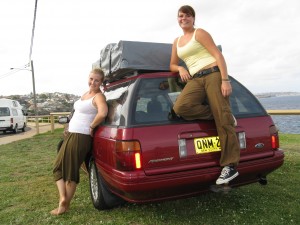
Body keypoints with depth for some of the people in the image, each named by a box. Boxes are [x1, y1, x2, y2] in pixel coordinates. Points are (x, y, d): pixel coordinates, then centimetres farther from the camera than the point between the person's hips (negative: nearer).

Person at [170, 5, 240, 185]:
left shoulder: (199, 33, 4)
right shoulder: (177, 42, 23)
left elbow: (218, 55, -4)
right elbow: (172, 65, 27)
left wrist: (225, 80, -16)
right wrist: (181, 69, 2)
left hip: (213, 74, -5)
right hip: (195, 80, 5)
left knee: (223, 120, -13)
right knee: (180, 108, -26)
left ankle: (230, 166, -7)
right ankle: (222, 115, -7)